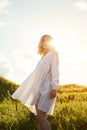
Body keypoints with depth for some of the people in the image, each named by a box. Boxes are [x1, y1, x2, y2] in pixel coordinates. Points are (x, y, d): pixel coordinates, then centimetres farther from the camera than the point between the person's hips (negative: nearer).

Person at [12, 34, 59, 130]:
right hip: (40, 89, 8)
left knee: (40, 117, -16)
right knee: (40, 117, 5)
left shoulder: (53, 53, 1)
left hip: (47, 88, -8)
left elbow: (55, 71, -12)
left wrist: (54, 88, -23)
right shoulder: (43, 57, 23)